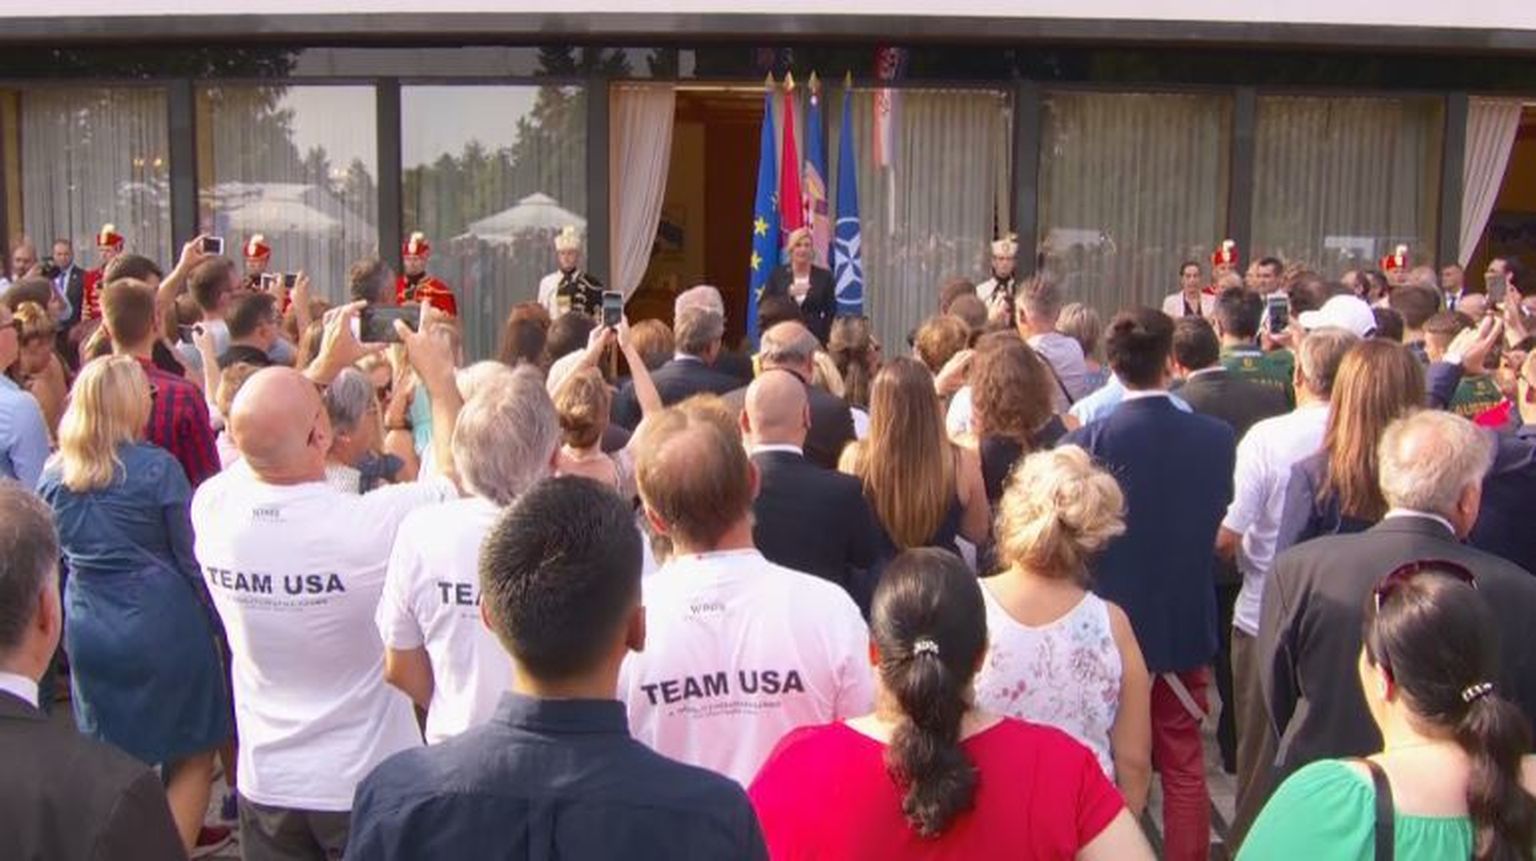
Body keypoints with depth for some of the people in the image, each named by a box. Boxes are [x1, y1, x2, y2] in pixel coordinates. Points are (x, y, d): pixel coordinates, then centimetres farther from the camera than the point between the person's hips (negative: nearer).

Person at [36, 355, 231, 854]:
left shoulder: (53, 477, 4)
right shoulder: (157, 468, -12)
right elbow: (191, 556, -8)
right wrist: (218, 622, 1)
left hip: (88, 632, 5)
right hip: (162, 624, -5)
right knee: (193, 758, 6)